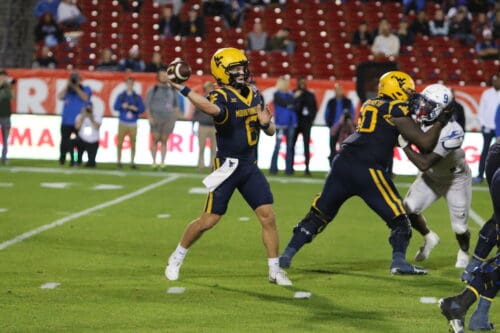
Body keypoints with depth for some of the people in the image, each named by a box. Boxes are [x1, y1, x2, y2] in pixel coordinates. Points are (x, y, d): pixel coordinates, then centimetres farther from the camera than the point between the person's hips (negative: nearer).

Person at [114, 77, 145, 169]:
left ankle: (132, 162, 5)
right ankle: (118, 161, 3)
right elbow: (116, 106, 0)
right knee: (120, 142, -4)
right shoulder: (121, 96, 9)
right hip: (122, 123, 0)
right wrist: (122, 106, -17)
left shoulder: (137, 97, 8)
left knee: (133, 143, -1)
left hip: (133, 124, 0)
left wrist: (135, 108, -15)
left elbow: (142, 109, 2)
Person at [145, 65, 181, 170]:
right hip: (156, 117, -3)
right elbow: (147, 104, 0)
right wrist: (150, 117, -10)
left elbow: (176, 105, 18)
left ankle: (162, 162, 5)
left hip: (168, 118, 3)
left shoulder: (172, 90, 12)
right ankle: (154, 162, 0)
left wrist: (176, 116, 8)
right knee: (155, 140, -5)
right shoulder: (154, 89, 2)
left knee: (164, 141, 3)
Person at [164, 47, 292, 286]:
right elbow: (215, 109, -43)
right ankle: (176, 258, 20)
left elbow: (270, 132, 15)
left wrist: (266, 123, -8)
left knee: (268, 216, -2)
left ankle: (274, 270, 8)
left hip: (250, 167, 6)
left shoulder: (254, 94, 8)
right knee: (208, 220, -1)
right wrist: (183, 90, -51)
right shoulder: (221, 96, -15)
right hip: (227, 165, -6)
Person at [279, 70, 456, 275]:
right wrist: (440, 123, 14)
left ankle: (287, 255, 12)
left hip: (343, 163, 6)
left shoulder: (370, 105, 21)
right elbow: (424, 143, -1)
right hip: (368, 170, -6)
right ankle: (399, 261, -6)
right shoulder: (396, 111, 1)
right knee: (398, 218, 7)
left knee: (318, 214, 14)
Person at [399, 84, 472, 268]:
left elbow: (424, 164, -40)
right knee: (409, 209, -9)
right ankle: (429, 238, 20)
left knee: (459, 227, 1)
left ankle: (464, 252, 36)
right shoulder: (421, 120, -20)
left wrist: (404, 144, -40)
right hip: (432, 176, 5)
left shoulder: (451, 132, -39)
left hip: (456, 179, -5)